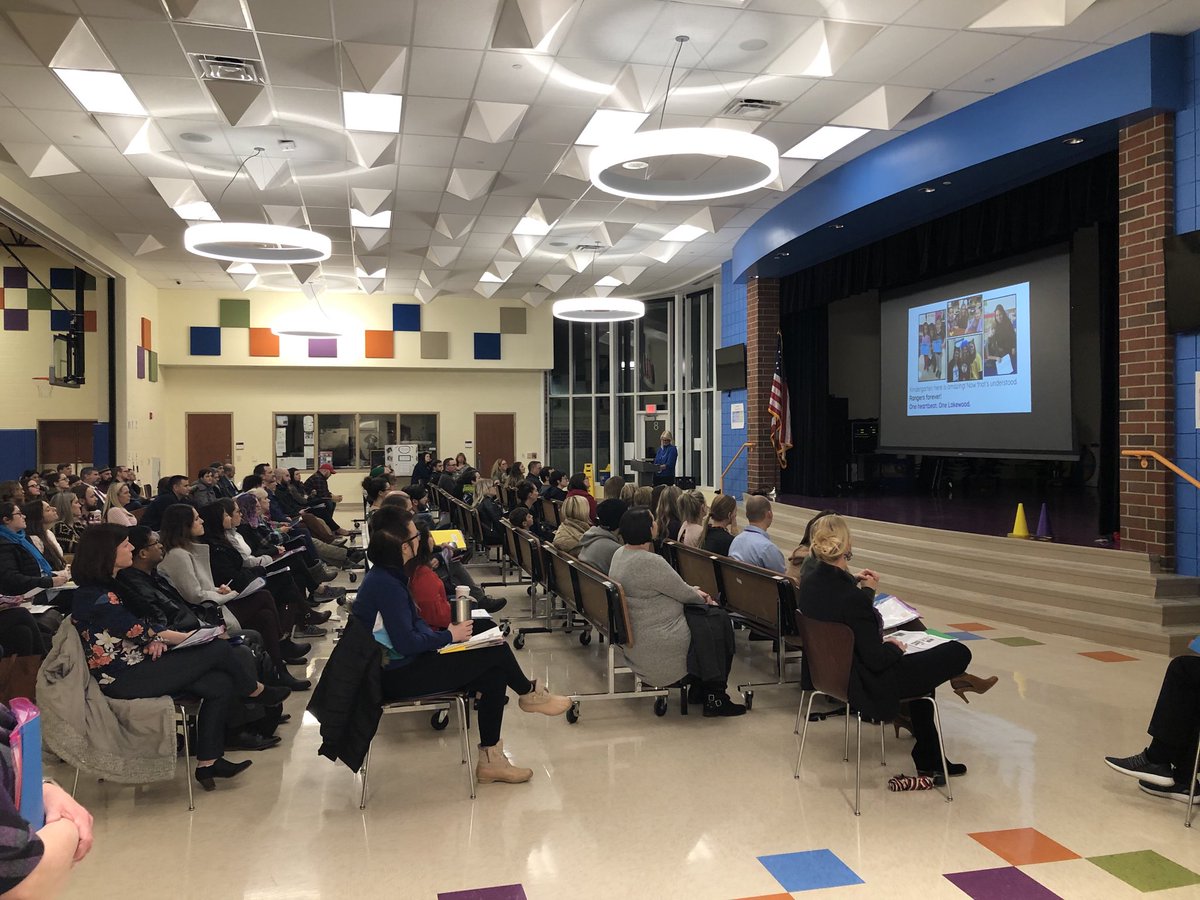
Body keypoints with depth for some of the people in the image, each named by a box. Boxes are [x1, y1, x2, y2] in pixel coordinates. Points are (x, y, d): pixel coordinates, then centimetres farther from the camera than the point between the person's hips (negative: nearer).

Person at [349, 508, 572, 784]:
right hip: (396, 676, -10)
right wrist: (449, 635, -12)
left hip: (398, 664, 10)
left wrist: (445, 633, 0)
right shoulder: (386, 585, -24)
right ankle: (528, 693, 21)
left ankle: (490, 759, 5)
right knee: (497, 651, -9)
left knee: (494, 675, 1)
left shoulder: (387, 576, 7)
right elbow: (406, 643, -26)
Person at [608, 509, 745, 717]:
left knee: (709, 613, 18)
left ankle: (697, 684, 23)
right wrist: (702, 597, 7)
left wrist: (694, 592, 11)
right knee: (719, 621, 3)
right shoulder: (650, 562, -26)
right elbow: (684, 594, -13)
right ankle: (715, 697, 9)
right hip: (657, 643, -10)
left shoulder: (620, 553, 5)